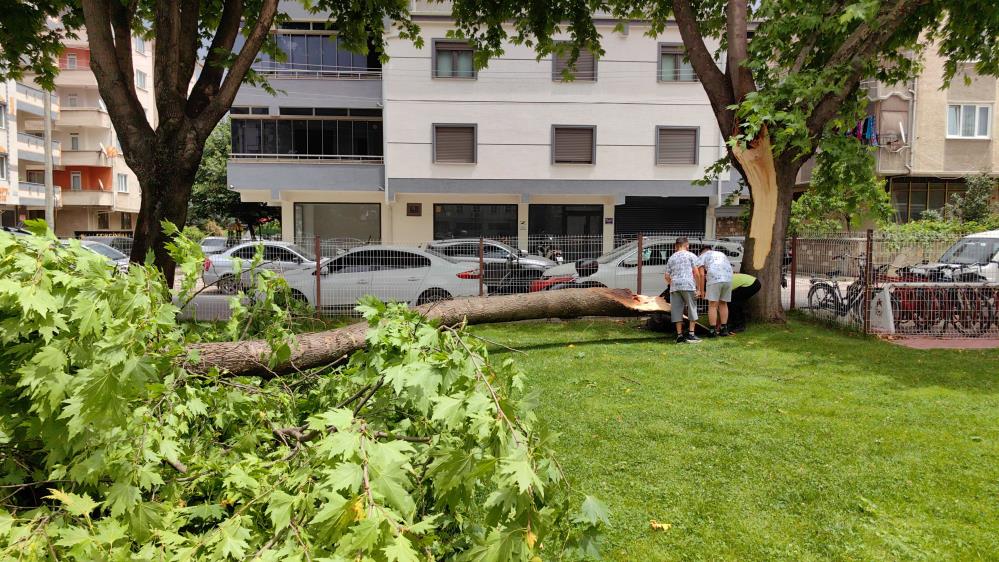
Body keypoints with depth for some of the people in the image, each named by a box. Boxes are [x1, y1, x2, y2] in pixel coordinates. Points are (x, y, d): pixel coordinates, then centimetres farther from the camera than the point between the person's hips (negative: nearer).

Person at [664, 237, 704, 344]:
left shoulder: (671, 258, 17)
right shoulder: (691, 256, 6)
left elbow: (667, 276, 13)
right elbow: (696, 273, -2)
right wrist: (698, 288, 1)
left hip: (674, 286, 3)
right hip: (688, 285, -3)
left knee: (677, 311, 5)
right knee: (692, 309, 6)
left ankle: (679, 335, 5)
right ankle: (691, 334, 2)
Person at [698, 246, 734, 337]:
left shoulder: (703, 255, 17)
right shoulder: (722, 254, 33)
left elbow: (701, 274, 4)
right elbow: (728, 268, 23)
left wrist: (702, 290, 8)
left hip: (714, 279, -5)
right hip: (728, 279, 5)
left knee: (712, 305, -1)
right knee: (723, 304, 15)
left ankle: (712, 331, -4)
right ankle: (724, 329, 17)